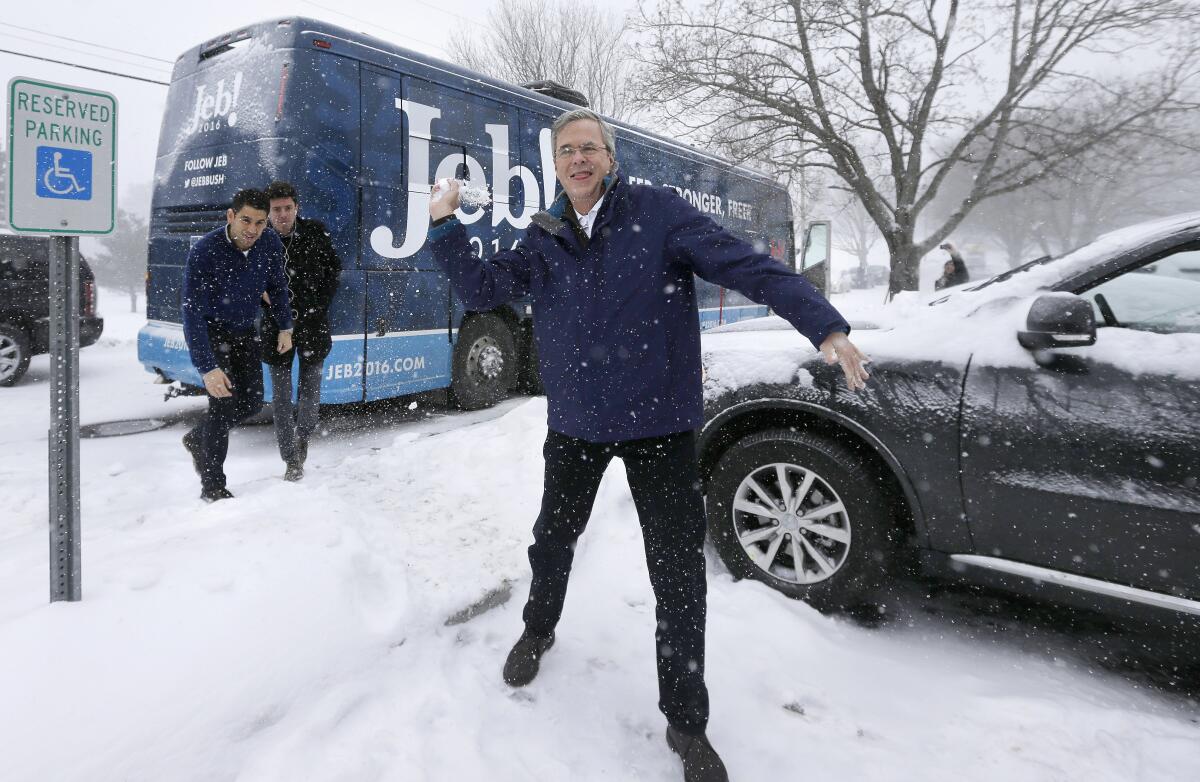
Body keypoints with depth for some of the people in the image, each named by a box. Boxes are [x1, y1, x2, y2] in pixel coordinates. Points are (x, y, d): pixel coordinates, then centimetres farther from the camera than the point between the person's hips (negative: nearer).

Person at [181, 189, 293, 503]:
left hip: (244, 330, 6)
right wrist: (207, 368, -34)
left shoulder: (270, 244, -14)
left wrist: (285, 327, 9)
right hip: (210, 332, -5)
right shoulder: (204, 252, -29)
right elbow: (192, 314, -30)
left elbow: (277, 286, 6)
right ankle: (212, 487, 0)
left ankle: (197, 438, 35)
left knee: (252, 401, 6)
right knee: (224, 401, -14)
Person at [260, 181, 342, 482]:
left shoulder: (315, 232, -4)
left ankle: (303, 434, 37)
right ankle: (292, 461, 15)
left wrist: (321, 302, 1)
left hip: (312, 323, 0)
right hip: (276, 325, 0)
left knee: (311, 388, 7)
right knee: (281, 395, 4)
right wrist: (262, 294, -13)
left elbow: (334, 266, 9)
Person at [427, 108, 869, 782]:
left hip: (661, 425, -3)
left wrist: (825, 324, -24)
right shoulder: (544, 241, 5)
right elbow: (481, 289, 5)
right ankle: (539, 630, 53)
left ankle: (687, 723, 20)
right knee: (554, 539, 21)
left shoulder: (659, 212, -7)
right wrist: (445, 225, -5)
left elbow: (748, 267, -14)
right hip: (575, 424, 4)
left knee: (679, 571, 0)